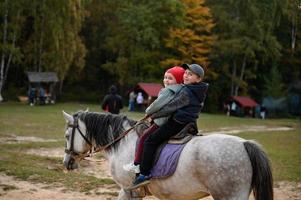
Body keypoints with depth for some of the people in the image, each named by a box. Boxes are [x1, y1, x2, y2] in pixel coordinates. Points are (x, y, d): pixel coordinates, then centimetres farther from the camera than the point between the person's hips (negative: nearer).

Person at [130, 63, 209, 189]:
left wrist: (153, 115, -4)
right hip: (190, 124, 10)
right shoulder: (199, 93, 12)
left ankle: (144, 174, -13)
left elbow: (170, 107, -15)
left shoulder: (186, 92, -17)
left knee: (150, 141, -9)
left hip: (177, 123, -10)